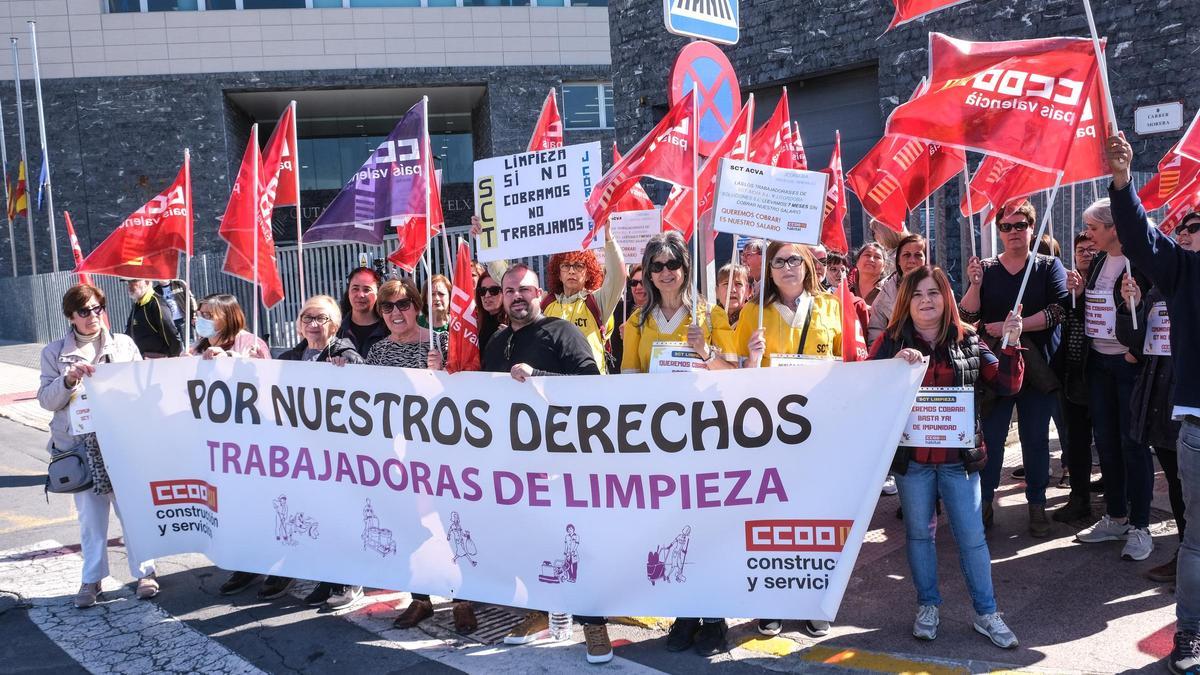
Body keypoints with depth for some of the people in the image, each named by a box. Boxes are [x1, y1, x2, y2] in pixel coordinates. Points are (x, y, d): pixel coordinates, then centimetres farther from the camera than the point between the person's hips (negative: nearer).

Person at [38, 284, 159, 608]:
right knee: (90, 514, 6)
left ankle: (144, 572, 14)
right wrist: (69, 379, -14)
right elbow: (46, 399, 3)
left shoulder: (124, 344, 8)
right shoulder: (54, 352, 8)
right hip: (81, 445, 0)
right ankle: (92, 579, 19)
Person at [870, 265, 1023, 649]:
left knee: (972, 536, 6)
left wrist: (1011, 345, -11)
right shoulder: (892, 342, -2)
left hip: (959, 458, 1)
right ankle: (928, 605, 27)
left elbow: (1007, 385, 2)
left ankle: (986, 612, 19)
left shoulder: (967, 341, 2)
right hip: (911, 458, 0)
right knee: (919, 533, 12)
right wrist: (895, 364, -25)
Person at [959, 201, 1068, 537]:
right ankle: (984, 503, 12)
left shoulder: (1049, 266, 3)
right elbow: (968, 317, 0)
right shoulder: (985, 268, 6)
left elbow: (1060, 308, -12)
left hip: (1037, 367, -1)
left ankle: (1037, 506, 17)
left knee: (1035, 438, 6)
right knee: (990, 437, 3)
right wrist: (975, 285, -18)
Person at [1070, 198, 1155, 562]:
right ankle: (1115, 517, 24)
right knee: (1106, 442, 12)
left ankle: (1139, 526, 8)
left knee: (1133, 443, -2)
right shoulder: (1097, 263, 11)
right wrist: (1077, 291, 1)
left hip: (1130, 363, -7)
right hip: (1099, 362, 7)